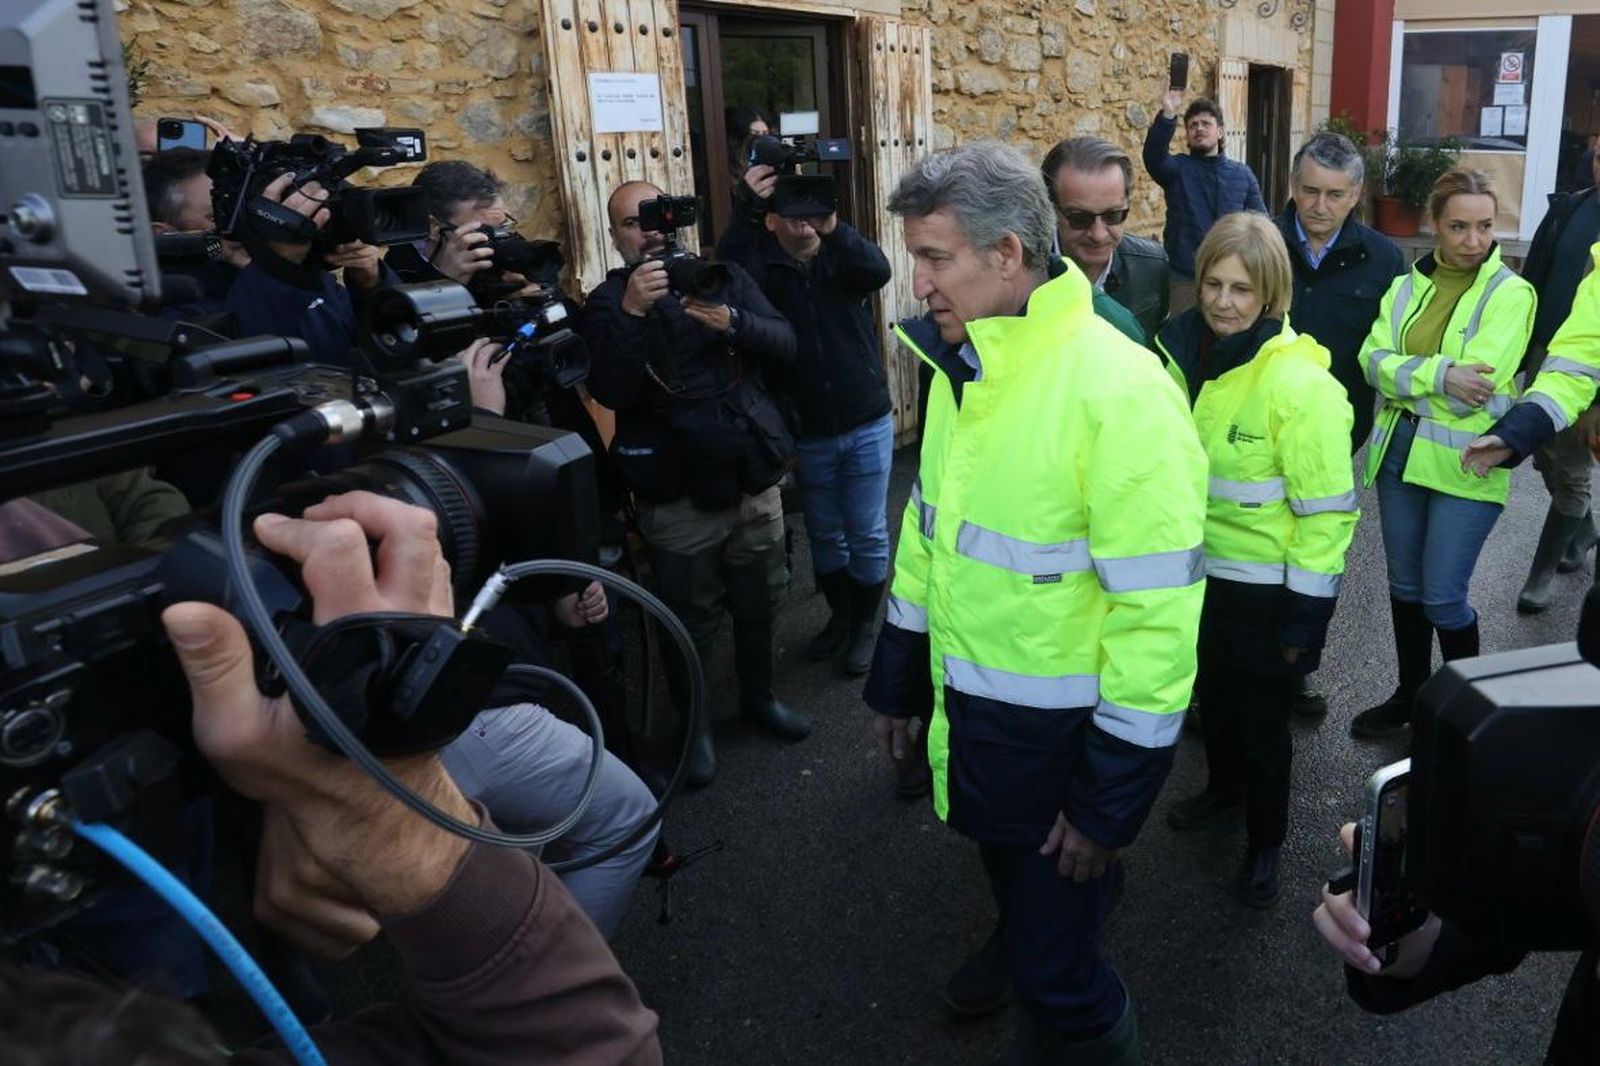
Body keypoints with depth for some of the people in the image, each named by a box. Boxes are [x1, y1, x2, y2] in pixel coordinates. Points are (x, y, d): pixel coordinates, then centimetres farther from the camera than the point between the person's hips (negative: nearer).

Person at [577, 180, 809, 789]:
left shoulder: (724, 278, 5)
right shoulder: (605, 304, -3)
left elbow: (785, 344, -8)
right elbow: (611, 392, -19)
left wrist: (732, 322, -26)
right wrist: (632, 313, -29)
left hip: (755, 480, 3)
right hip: (678, 500, -3)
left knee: (759, 602, 18)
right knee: (691, 620, 8)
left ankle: (758, 696, 40)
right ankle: (693, 724, 29)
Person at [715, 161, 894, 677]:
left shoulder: (843, 257, -4)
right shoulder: (762, 263, -5)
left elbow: (878, 271, -26)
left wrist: (834, 225, -40)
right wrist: (746, 212, -39)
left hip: (867, 425, -1)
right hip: (807, 433, 1)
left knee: (867, 534, 9)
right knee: (824, 535, 17)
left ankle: (865, 626, 27)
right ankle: (839, 616, 37)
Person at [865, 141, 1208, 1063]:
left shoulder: (1119, 391, -25)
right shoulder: (961, 367, 1)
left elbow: (1156, 607, -24)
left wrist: (1113, 792, -19)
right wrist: (898, 678, 15)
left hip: (1063, 733, -7)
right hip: (970, 707, 7)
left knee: (1055, 970, 7)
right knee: (1009, 874, 31)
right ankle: (1022, 942, 60)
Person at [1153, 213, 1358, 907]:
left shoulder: (1299, 382, -22)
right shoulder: (1187, 353, -2)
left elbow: (1327, 510, -19)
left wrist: (1307, 614, -16)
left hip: (1266, 586, -5)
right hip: (1200, 572, 6)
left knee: (1262, 720, 11)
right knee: (1212, 694, 24)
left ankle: (1264, 841, 34)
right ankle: (1222, 787, 50)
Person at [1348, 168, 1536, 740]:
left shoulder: (1511, 293, -7)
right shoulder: (1406, 287, 7)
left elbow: (1478, 383, -18)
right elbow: (1373, 360, -6)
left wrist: (1405, 377, -8)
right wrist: (1440, 377, -20)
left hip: (1465, 465, -5)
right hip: (1398, 453, 5)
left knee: (1442, 597, -1)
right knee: (1405, 585, 15)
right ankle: (1411, 693, 33)